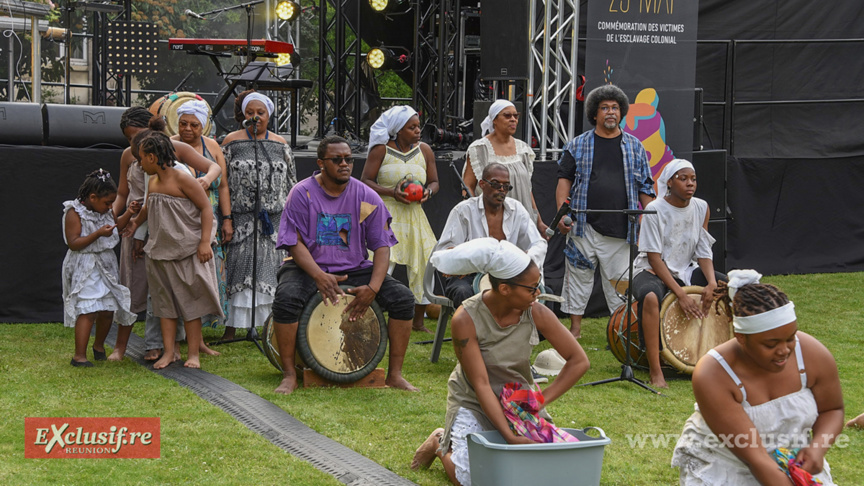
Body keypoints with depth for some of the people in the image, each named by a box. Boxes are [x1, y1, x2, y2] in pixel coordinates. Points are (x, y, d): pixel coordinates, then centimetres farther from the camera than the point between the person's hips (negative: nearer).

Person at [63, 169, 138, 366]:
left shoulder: (104, 210, 6)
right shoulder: (74, 213, -15)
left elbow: (116, 225, 23)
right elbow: (73, 243, -19)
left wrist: (128, 213, 5)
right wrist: (98, 234, -27)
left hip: (106, 265, 7)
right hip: (84, 268, -7)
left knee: (108, 309, 9)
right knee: (88, 310, -14)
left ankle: (99, 345, 33)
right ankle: (79, 356, -9)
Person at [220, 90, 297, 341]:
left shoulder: (280, 144, 11)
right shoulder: (232, 141, 4)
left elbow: (291, 183, 15)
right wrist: (226, 218, -4)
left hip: (274, 218, 2)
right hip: (241, 219, -2)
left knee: (271, 269, 2)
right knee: (239, 270, -4)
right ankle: (231, 326, 2)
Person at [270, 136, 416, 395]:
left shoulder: (367, 197, -2)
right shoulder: (302, 193, -7)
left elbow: (381, 246, -4)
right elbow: (295, 243, -11)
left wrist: (373, 287, -21)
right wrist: (320, 276, -29)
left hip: (355, 268, 2)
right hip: (309, 267, -2)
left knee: (403, 297, -19)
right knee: (286, 298, -34)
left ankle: (394, 374, -7)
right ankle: (289, 375, -18)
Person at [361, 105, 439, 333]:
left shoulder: (424, 150, 7)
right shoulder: (381, 150, -5)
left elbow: (434, 181, 15)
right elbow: (366, 181, -5)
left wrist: (428, 191, -8)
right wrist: (391, 192, -19)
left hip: (414, 216, 5)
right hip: (385, 215, -4)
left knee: (424, 266, 4)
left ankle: (418, 321, 20)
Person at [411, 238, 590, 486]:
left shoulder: (536, 313, -18)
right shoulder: (466, 319, -27)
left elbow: (578, 361, -12)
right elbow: (481, 385, -27)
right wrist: (509, 436, -34)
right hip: (474, 403, -4)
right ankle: (441, 444, 16)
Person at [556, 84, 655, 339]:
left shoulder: (634, 146, 11)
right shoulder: (578, 145, 8)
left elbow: (644, 187, 11)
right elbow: (565, 178, 5)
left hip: (620, 227, 0)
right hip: (584, 224, 0)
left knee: (619, 279, 2)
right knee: (579, 274, 4)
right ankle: (575, 326, 13)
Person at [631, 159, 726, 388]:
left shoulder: (701, 208, 0)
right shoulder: (654, 210, -16)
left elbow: (703, 252, 0)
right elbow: (654, 257, -19)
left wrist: (711, 283, -20)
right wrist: (680, 294, -27)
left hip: (686, 271, 6)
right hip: (652, 271, -6)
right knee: (650, 296, -40)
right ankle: (655, 372, -38)